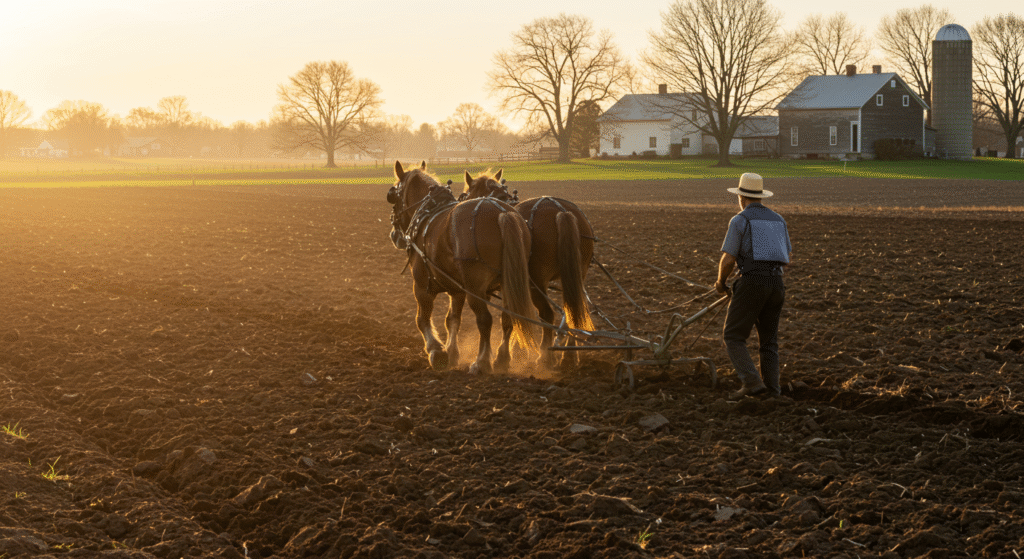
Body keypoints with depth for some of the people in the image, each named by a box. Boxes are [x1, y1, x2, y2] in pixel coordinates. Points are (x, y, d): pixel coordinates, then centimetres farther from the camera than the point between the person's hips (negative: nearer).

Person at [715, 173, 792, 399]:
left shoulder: (739, 220, -2)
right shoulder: (778, 220, 18)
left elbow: (727, 260, -5)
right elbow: (788, 256, 28)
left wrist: (721, 282, 14)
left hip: (751, 283, -6)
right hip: (776, 283, 6)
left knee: (733, 337, 1)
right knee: (768, 339, 18)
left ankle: (752, 382, -14)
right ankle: (771, 388, 9)